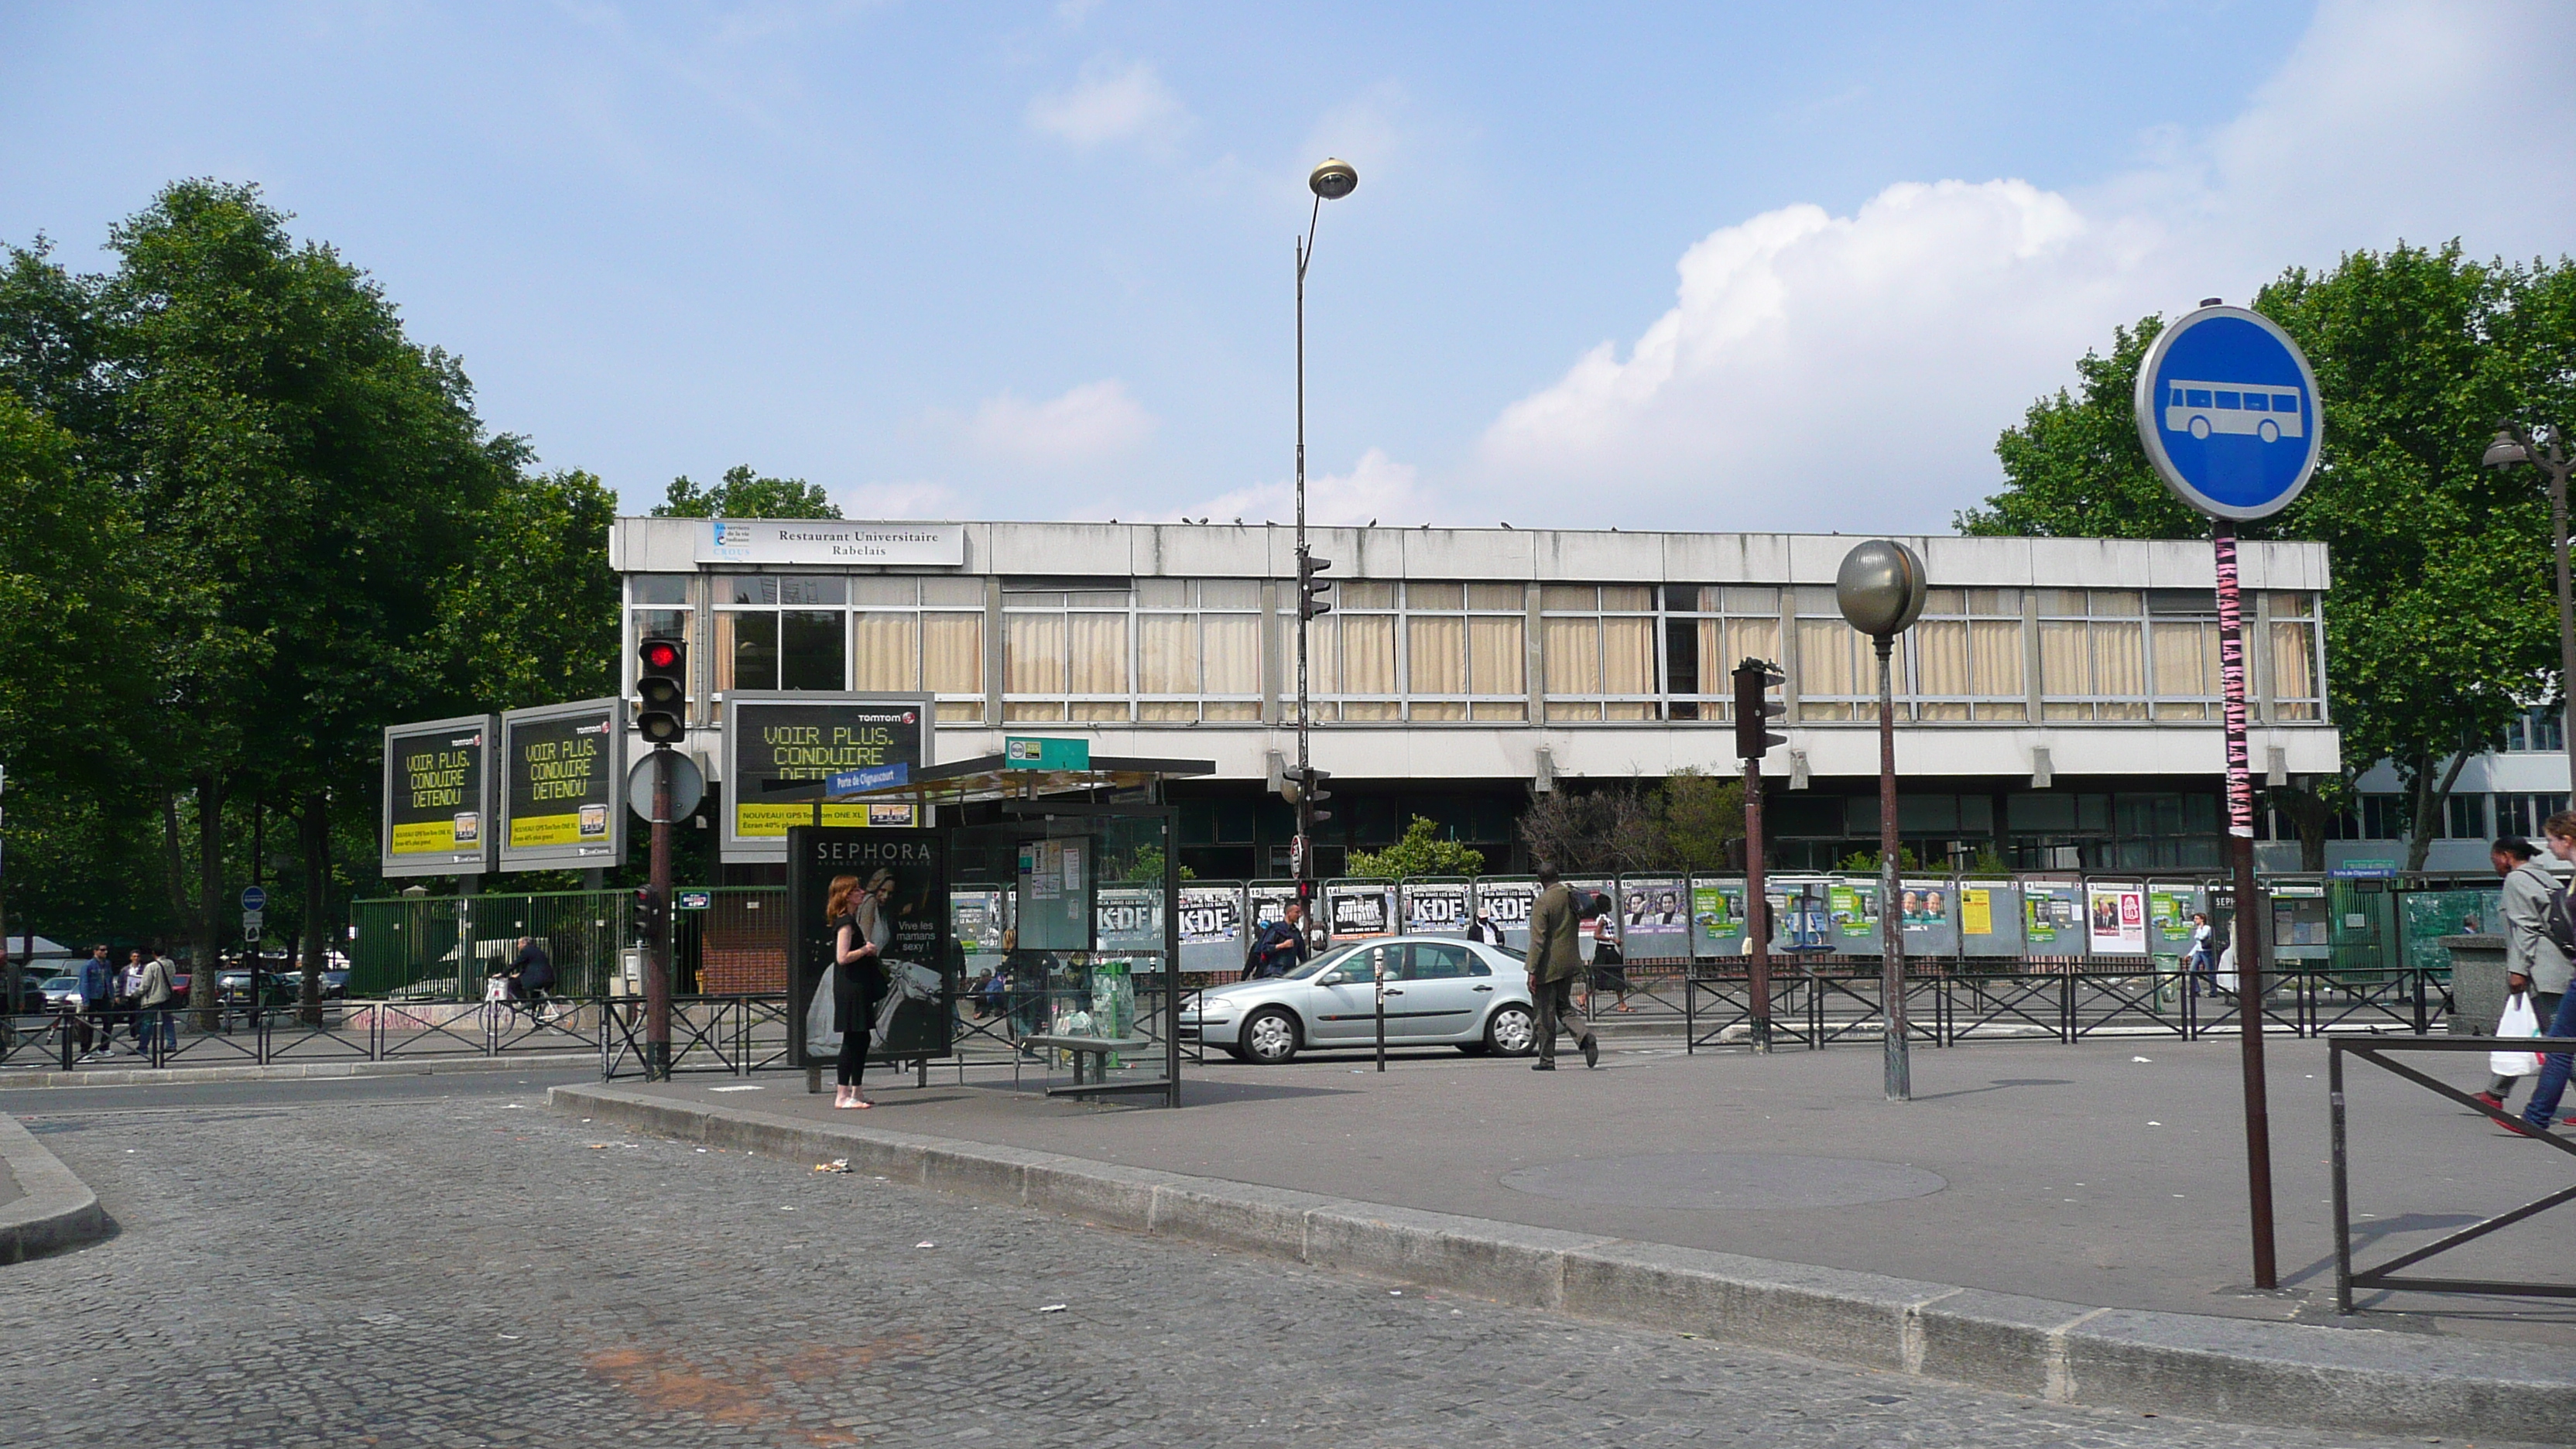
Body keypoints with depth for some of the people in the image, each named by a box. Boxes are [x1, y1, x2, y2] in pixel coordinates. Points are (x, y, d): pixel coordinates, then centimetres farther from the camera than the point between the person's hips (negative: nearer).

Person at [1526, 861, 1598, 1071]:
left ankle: (1547, 1059, 11)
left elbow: (1538, 940, -19)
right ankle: (1585, 1036, -7)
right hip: (1569, 963, 7)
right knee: (1564, 1007, 18)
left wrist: (1532, 971, -17)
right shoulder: (1572, 896, 3)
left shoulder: (1541, 903, -17)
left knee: (1545, 1014, 4)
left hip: (1548, 967, -7)